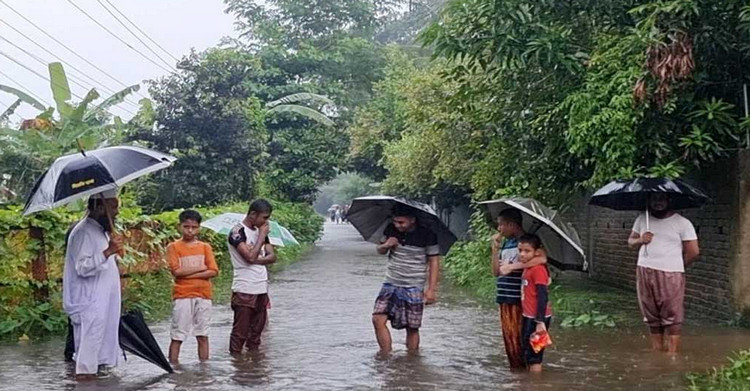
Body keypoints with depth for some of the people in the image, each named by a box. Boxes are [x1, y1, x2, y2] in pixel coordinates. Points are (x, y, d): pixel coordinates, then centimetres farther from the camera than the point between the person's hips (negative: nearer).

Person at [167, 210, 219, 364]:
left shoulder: (205, 247, 8)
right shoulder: (173, 247, 1)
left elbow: (213, 271, -2)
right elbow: (176, 271, -11)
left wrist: (189, 274, -10)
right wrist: (200, 268, -7)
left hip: (203, 295, 3)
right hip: (182, 296, -3)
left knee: (203, 335, 8)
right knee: (177, 336, -2)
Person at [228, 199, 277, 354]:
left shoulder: (261, 231, 14)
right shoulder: (238, 232, -9)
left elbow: (272, 257, 7)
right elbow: (250, 256, -20)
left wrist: (256, 260, -11)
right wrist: (262, 236, -11)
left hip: (261, 289, 7)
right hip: (244, 290, -7)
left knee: (256, 330, 11)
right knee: (240, 331, -3)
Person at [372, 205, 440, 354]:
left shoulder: (427, 234, -9)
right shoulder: (391, 230, 1)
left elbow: (434, 261, -5)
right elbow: (380, 250, 15)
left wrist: (432, 289, -10)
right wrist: (386, 245, -9)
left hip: (414, 287, -3)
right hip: (390, 284, 3)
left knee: (412, 327, 0)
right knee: (378, 319, -10)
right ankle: (386, 356, -2)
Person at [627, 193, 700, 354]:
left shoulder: (682, 223, -4)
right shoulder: (642, 219, 10)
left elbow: (693, 251, -3)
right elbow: (630, 241, 16)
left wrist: (677, 265, 4)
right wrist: (640, 240, -6)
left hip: (670, 275, -4)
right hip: (644, 272, 5)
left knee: (672, 315, -5)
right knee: (651, 314, 11)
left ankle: (672, 353, -2)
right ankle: (656, 350, 20)